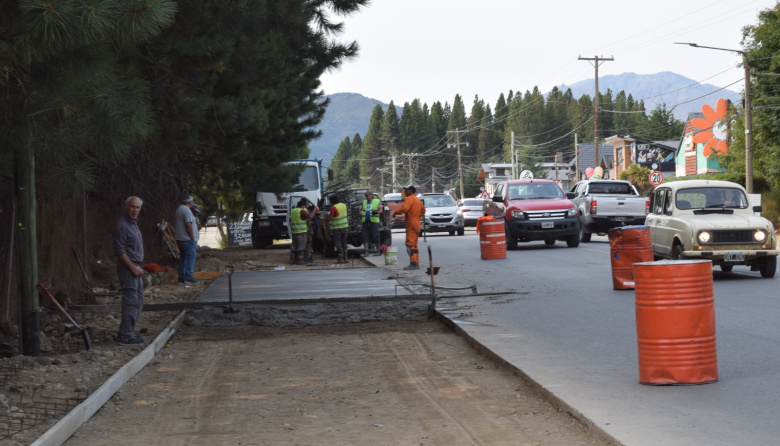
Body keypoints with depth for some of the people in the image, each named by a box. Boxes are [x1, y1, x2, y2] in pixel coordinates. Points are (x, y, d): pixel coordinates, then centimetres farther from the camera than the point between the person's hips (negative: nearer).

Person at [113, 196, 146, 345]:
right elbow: (119, 251, -21)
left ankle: (125, 332, 23)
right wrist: (133, 268, -20)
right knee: (131, 302, -7)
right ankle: (127, 336, -2)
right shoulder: (122, 225, -16)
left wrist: (138, 267, 18)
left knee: (138, 301, 15)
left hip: (135, 267, 10)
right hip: (127, 267, -10)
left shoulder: (133, 223, 15)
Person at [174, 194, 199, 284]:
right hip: (187, 239, -10)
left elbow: (175, 224, 23)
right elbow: (188, 225, -22)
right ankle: (189, 277, -12)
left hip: (180, 239, 10)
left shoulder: (179, 209, 16)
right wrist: (192, 237, -17)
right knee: (191, 257, -8)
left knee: (183, 257, 12)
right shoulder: (187, 210, -15)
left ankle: (181, 277, 13)